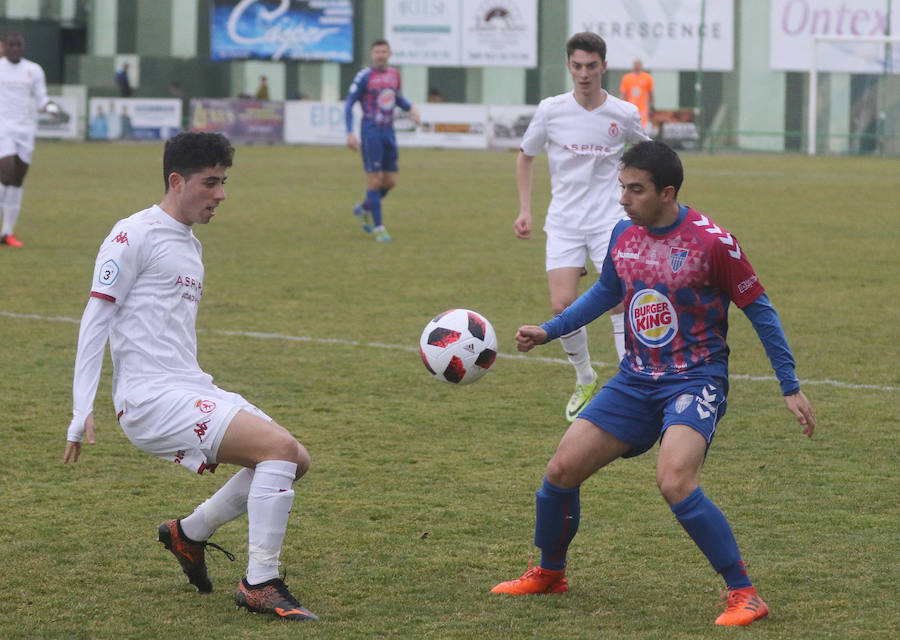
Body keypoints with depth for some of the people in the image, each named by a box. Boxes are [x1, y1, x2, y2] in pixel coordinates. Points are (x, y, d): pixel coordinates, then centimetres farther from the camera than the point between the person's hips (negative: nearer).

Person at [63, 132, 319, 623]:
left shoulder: (188, 245, 20)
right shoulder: (135, 234, -7)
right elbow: (96, 318, -10)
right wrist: (82, 409, -16)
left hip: (192, 392, 9)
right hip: (151, 398, -9)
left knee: (294, 461, 6)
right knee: (279, 446, -22)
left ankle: (189, 533, 21)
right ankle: (259, 586, -17)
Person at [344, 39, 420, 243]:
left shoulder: (394, 75, 10)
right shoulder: (364, 76, -7)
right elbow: (349, 104, -6)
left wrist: (411, 108, 5)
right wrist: (350, 133, -14)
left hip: (389, 132, 6)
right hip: (371, 133, -6)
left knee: (390, 181, 6)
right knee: (375, 179, -8)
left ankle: (363, 208, 30)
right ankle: (378, 227, -3)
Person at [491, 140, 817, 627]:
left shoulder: (711, 241, -15)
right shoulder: (624, 235, 3)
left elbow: (759, 310, -7)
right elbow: (606, 292, 23)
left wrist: (791, 388, -6)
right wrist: (547, 331, 17)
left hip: (694, 381, -6)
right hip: (636, 380, 6)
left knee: (674, 481, -29)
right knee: (561, 469, 1)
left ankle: (744, 595, -18)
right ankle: (549, 574, 28)